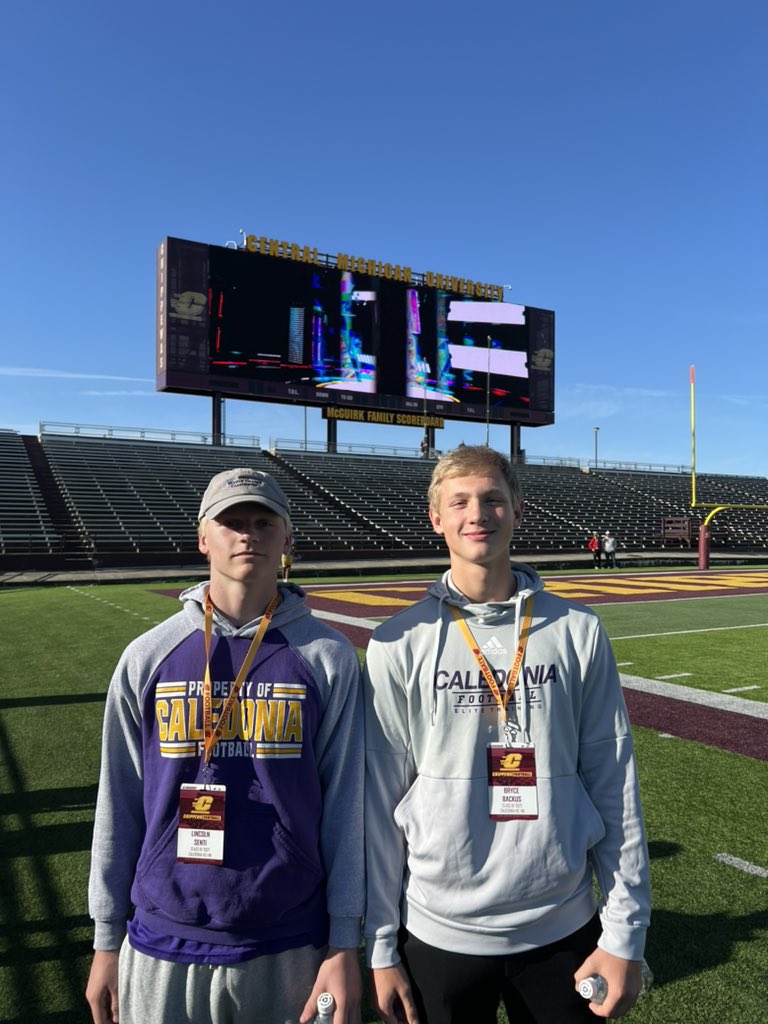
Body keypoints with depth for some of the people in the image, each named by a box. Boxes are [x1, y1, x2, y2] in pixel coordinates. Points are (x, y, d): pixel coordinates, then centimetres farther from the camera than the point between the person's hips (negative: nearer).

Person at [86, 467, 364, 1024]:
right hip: (161, 950, 1)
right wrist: (107, 942, 6)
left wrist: (344, 946, -4)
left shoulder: (328, 657, -7)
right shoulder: (147, 657, -3)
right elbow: (120, 805, 3)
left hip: (289, 950, -1)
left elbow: (344, 805, -5)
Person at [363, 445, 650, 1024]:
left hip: (563, 932, 1)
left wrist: (626, 933, -1)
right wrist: (381, 948, 0)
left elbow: (613, 782, -2)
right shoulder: (400, 645, -8)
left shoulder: (578, 632, -5)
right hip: (436, 937, 0)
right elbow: (380, 801, -4)